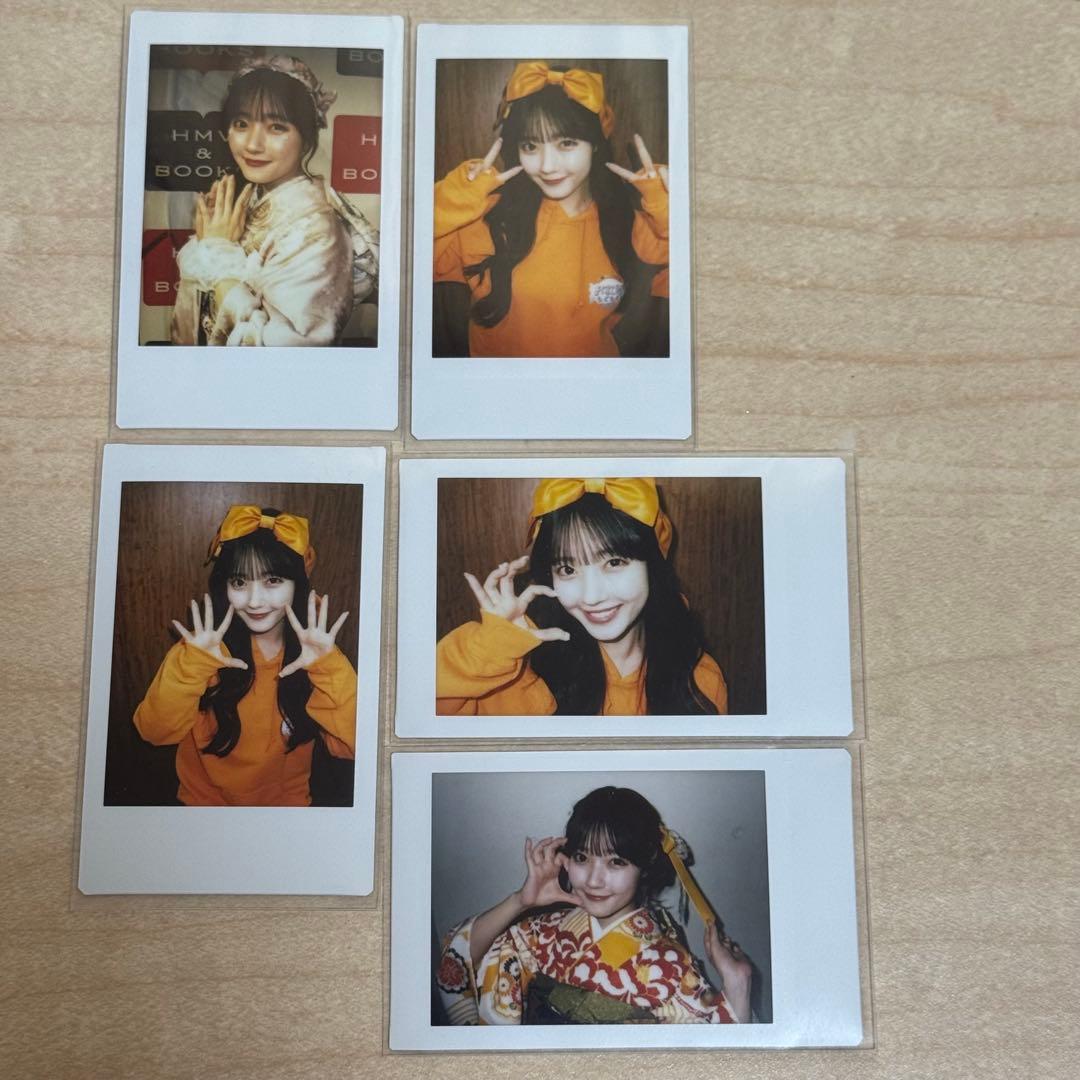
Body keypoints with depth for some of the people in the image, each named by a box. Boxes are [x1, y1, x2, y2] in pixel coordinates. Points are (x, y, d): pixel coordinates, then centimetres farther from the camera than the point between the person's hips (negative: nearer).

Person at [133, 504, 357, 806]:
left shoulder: (314, 652, -6)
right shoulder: (202, 647, -6)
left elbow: (351, 744, -15)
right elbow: (156, 732, -11)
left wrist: (329, 668, -25)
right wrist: (190, 665, -23)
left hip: (287, 802, 0)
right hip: (204, 801, 0)